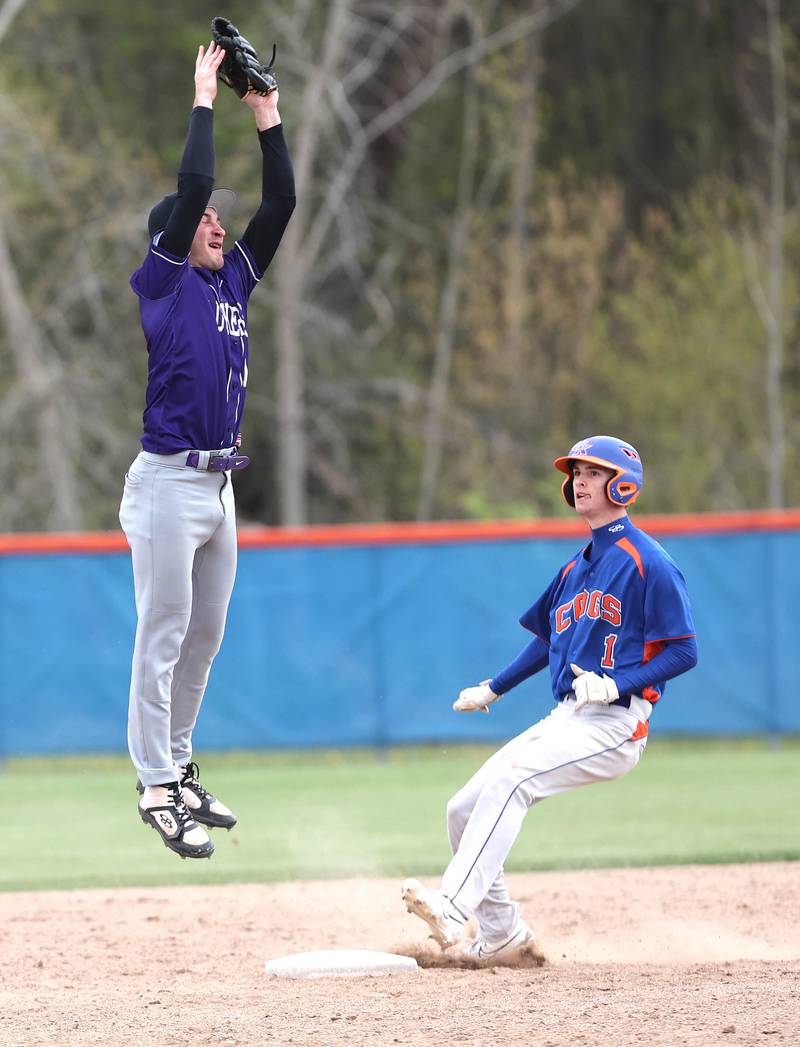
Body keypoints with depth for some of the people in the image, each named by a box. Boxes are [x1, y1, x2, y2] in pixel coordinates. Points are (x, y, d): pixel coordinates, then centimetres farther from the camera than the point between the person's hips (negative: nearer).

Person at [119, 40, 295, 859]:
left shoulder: (234, 280, 15)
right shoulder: (162, 279, -5)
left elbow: (280, 203, 15)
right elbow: (191, 186, -14)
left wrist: (266, 118, 10)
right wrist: (204, 99, -7)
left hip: (220, 484, 8)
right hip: (169, 481, -8)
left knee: (206, 637, 13)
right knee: (163, 638, -6)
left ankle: (178, 771, 23)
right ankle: (156, 789, -5)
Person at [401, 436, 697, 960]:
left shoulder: (648, 563, -8)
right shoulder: (576, 567, 19)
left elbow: (684, 651, -11)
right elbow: (548, 639, 30)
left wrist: (617, 684, -22)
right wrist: (493, 690, 19)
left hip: (614, 724, -9)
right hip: (565, 720, 9)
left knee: (508, 779, -30)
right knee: (465, 810, 3)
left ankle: (454, 908, -39)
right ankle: (502, 932, 16)